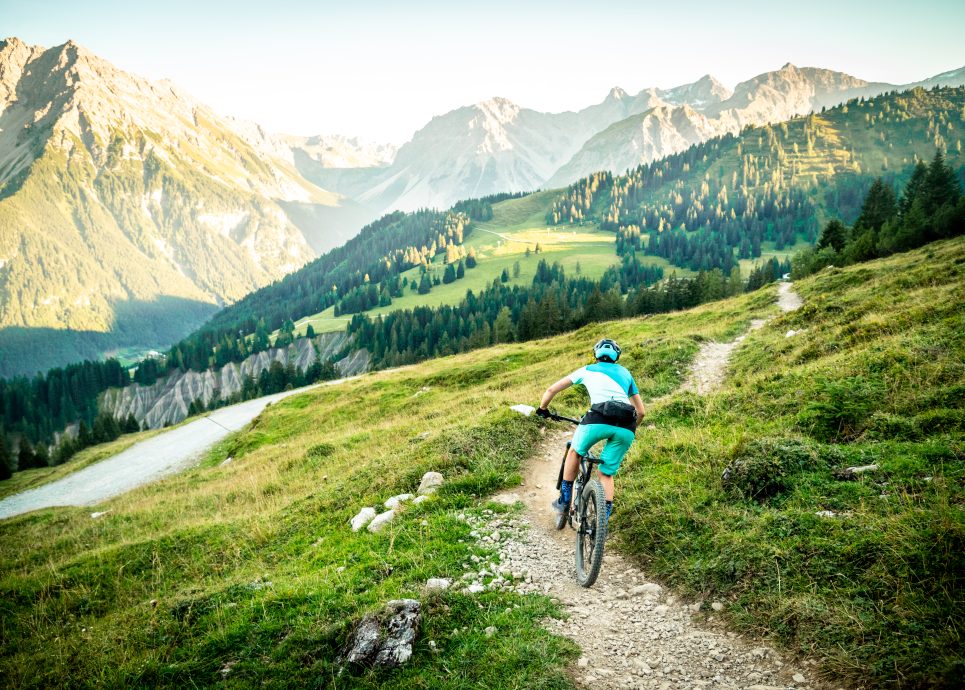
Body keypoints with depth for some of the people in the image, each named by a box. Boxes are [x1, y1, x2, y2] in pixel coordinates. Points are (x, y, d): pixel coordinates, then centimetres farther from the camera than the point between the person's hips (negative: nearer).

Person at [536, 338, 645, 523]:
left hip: (599, 419, -2)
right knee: (607, 474, 18)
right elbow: (641, 411, 30)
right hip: (626, 429, 2)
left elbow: (551, 390, 25)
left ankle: (564, 500, 26)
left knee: (575, 452, 27)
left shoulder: (587, 370, 24)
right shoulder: (625, 373, 30)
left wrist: (543, 409, 42)